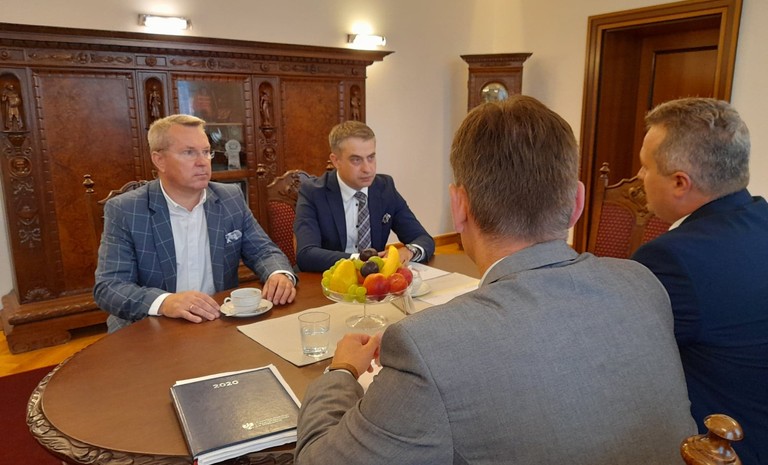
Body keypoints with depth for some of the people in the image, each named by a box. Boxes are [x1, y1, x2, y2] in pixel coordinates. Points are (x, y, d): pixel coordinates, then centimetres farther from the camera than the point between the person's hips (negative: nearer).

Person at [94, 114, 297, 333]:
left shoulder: (232, 199, 3)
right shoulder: (124, 210, -7)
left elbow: (263, 250, 6)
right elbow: (108, 287, -12)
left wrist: (280, 274, -17)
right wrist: (164, 302, -31)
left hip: (221, 325, 3)